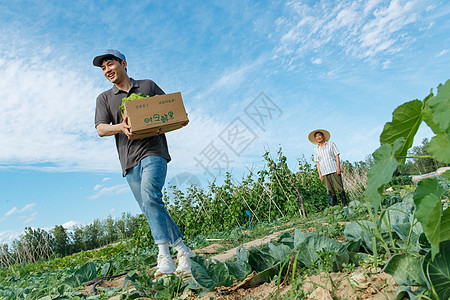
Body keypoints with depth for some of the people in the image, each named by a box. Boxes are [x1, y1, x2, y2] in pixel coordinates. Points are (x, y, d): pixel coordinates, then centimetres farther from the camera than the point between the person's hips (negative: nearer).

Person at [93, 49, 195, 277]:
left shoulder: (148, 86, 15)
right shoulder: (104, 98, 17)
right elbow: (100, 128, 3)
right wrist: (121, 127, -19)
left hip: (153, 151, -3)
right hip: (129, 161, 4)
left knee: (150, 196, -26)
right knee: (150, 209, 3)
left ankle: (164, 256, -24)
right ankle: (183, 250, 16)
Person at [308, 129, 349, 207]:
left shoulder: (331, 144, 9)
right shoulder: (316, 150, 13)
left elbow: (337, 156, 5)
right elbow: (317, 162, 13)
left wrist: (338, 167, -7)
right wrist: (319, 174, 5)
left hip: (334, 170, -2)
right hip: (324, 172, 2)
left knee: (339, 188, -6)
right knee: (330, 191, 0)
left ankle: (345, 205, 2)